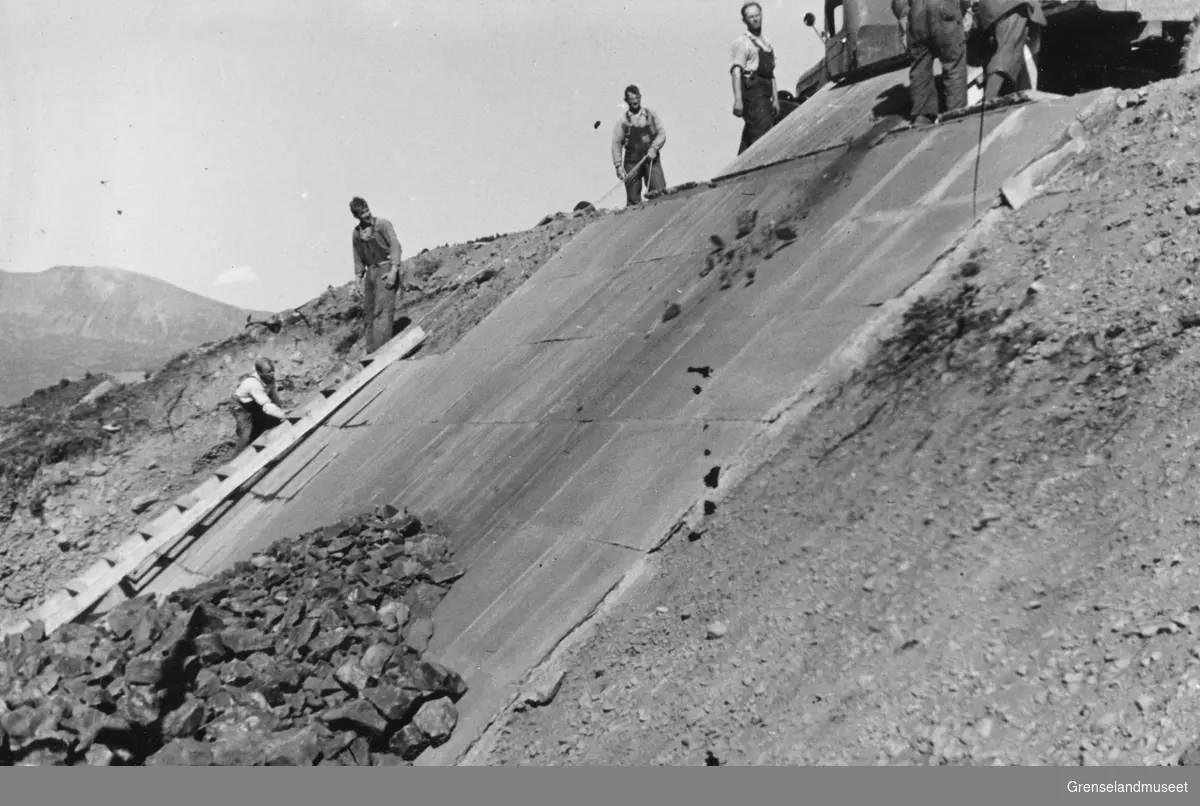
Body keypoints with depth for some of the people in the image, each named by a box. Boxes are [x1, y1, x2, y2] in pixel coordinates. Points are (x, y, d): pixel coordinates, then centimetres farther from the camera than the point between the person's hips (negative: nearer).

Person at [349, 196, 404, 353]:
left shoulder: (382, 224, -2)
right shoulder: (356, 233, 13)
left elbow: (395, 245, -9)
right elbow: (358, 259, 19)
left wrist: (394, 270, -19)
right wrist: (359, 281, 13)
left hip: (386, 270, -6)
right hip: (370, 273, 6)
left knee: (382, 310, -17)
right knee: (368, 314, 5)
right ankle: (372, 352, 11)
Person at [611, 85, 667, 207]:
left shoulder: (650, 115, 9)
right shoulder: (623, 121, 5)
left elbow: (662, 133, 8)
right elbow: (616, 144, 4)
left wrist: (654, 148, -10)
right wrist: (618, 166, -5)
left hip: (651, 159, 1)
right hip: (632, 162, -1)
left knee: (660, 192, -13)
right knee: (633, 198, -2)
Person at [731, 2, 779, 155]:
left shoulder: (766, 44, 21)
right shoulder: (742, 42, -4)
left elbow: (771, 73, 25)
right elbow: (736, 70, -14)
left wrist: (775, 99, 18)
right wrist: (738, 99, -25)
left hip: (764, 94, 8)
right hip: (752, 90, -8)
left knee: (749, 137, 9)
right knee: (763, 132, -19)